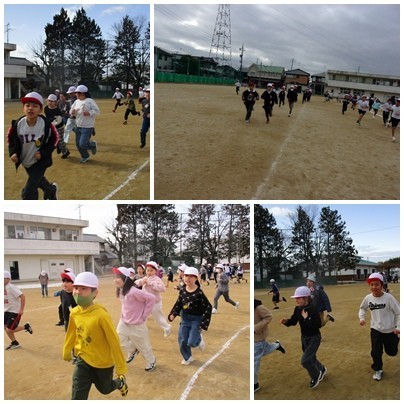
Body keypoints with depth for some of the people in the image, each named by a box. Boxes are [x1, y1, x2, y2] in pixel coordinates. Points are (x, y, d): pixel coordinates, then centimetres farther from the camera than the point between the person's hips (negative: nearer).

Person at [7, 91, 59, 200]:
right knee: (38, 180, 28)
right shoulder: (17, 124, -16)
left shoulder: (46, 124, -23)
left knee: (28, 193, -10)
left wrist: (44, 153, -17)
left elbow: (55, 138, -7)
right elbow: (10, 138, 2)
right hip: (26, 162, 4)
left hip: (40, 162, -4)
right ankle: (51, 190, 61)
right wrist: (13, 152, -13)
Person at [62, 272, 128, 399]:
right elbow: (72, 333, 9)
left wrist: (121, 370, -19)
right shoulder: (74, 313, -12)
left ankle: (120, 383, 57)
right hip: (84, 360, 4)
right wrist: (66, 351, 24)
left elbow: (114, 342, -24)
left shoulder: (101, 314, -31)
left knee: (104, 389, 22)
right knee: (77, 397, -4)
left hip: (104, 362, -4)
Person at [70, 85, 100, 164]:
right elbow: (71, 112, 14)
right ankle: (85, 156, 32)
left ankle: (93, 144, 19)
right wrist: (72, 112, -9)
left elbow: (97, 111, -14)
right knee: (78, 144, 11)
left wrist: (89, 113, -29)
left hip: (87, 127, -7)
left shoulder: (90, 101, -11)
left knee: (82, 144, -12)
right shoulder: (76, 102, 8)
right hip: (78, 127, 7)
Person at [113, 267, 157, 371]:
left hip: (137, 325, -7)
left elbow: (151, 298, -28)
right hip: (124, 322, 7)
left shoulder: (134, 292, -28)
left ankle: (151, 362, 36)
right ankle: (133, 351, 36)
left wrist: (144, 316, -20)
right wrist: (124, 315, 6)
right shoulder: (120, 291, -3)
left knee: (143, 345, 10)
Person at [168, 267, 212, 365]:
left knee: (191, 343, -10)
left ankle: (199, 339, 27)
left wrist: (204, 323, -18)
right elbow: (178, 304, 7)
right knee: (182, 341, 7)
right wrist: (173, 314, -10)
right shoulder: (182, 291, -5)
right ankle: (187, 358, 35)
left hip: (196, 320, -5)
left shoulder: (199, 293, -21)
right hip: (185, 320, 5)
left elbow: (208, 307, -17)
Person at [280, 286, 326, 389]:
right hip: (304, 337, 7)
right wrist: (286, 321, -17)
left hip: (314, 338, -7)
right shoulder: (297, 309, -6)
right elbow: (293, 321, 2)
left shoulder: (313, 309, -26)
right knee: (310, 358, 22)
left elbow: (318, 325, -32)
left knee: (305, 361, -10)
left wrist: (306, 318, -32)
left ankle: (316, 376, 19)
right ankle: (321, 369, 52)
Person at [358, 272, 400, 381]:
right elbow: (362, 308, 12)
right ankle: (378, 370, 26)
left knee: (391, 352, 13)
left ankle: (395, 339, 47)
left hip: (390, 330, -2)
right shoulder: (368, 298, -9)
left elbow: (398, 313, -11)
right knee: (376, 352, 0)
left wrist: (398, 327, -16)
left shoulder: (388, 297, -20)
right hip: (375, 330, 2)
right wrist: (361, 318, -5)